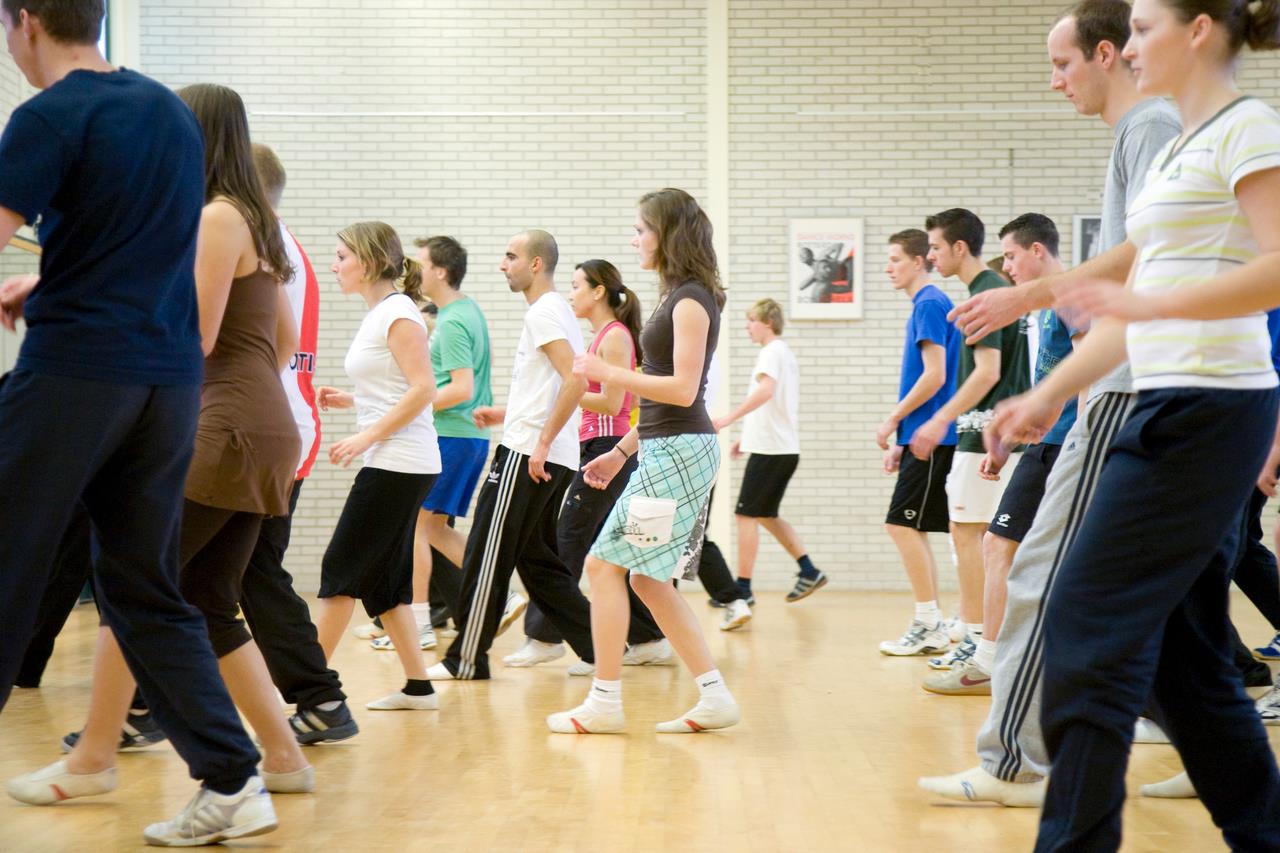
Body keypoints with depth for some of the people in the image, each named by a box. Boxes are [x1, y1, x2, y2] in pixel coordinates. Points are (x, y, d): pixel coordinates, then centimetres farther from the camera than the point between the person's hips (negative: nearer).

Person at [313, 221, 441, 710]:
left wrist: (365, 437, -20)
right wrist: (348, 400, 11)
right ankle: (417, 687, 13)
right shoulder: (378, 315, 17)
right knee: (381, 578, 10)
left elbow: (423, 390, -18)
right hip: (392, 464, 9)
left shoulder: (397, 312, -11)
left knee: (341, 569, -5)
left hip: (399, 465, -9)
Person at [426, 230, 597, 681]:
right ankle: (598, 647, 11)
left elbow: (576, 381, -23)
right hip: (554, 458, 10)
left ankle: (466, 658, 2)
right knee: (537, 559, 13)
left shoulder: (544, 312, -11)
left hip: (527, 455, -10)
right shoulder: (556, 310, 19)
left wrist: (542, 441, -22)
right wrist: (507, 413, 22)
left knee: (488, 557, -3)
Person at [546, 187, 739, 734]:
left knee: (605, 564, -6)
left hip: (680, 453, -10)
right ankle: (714, 696, 11)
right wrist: (621, 452, 21)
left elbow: (682, 390, -19)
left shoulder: (691, 300, -12)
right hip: (665, 451, 10)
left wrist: (610, 374, -14)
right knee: (646, 577, 11)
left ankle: (605, 702, 0)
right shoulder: (680, 298, 17)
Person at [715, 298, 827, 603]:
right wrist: (746, 437, 26)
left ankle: (743, 588, -3)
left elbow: (765, 390, -30)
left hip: (769, 449, -10)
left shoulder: (771, 352, -11)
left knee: (746, 515, -5)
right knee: (766, 515, 16)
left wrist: (730, 418, -33)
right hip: (784, 448, 10)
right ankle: (809, 571, 13)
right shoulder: (785, 353, 20)